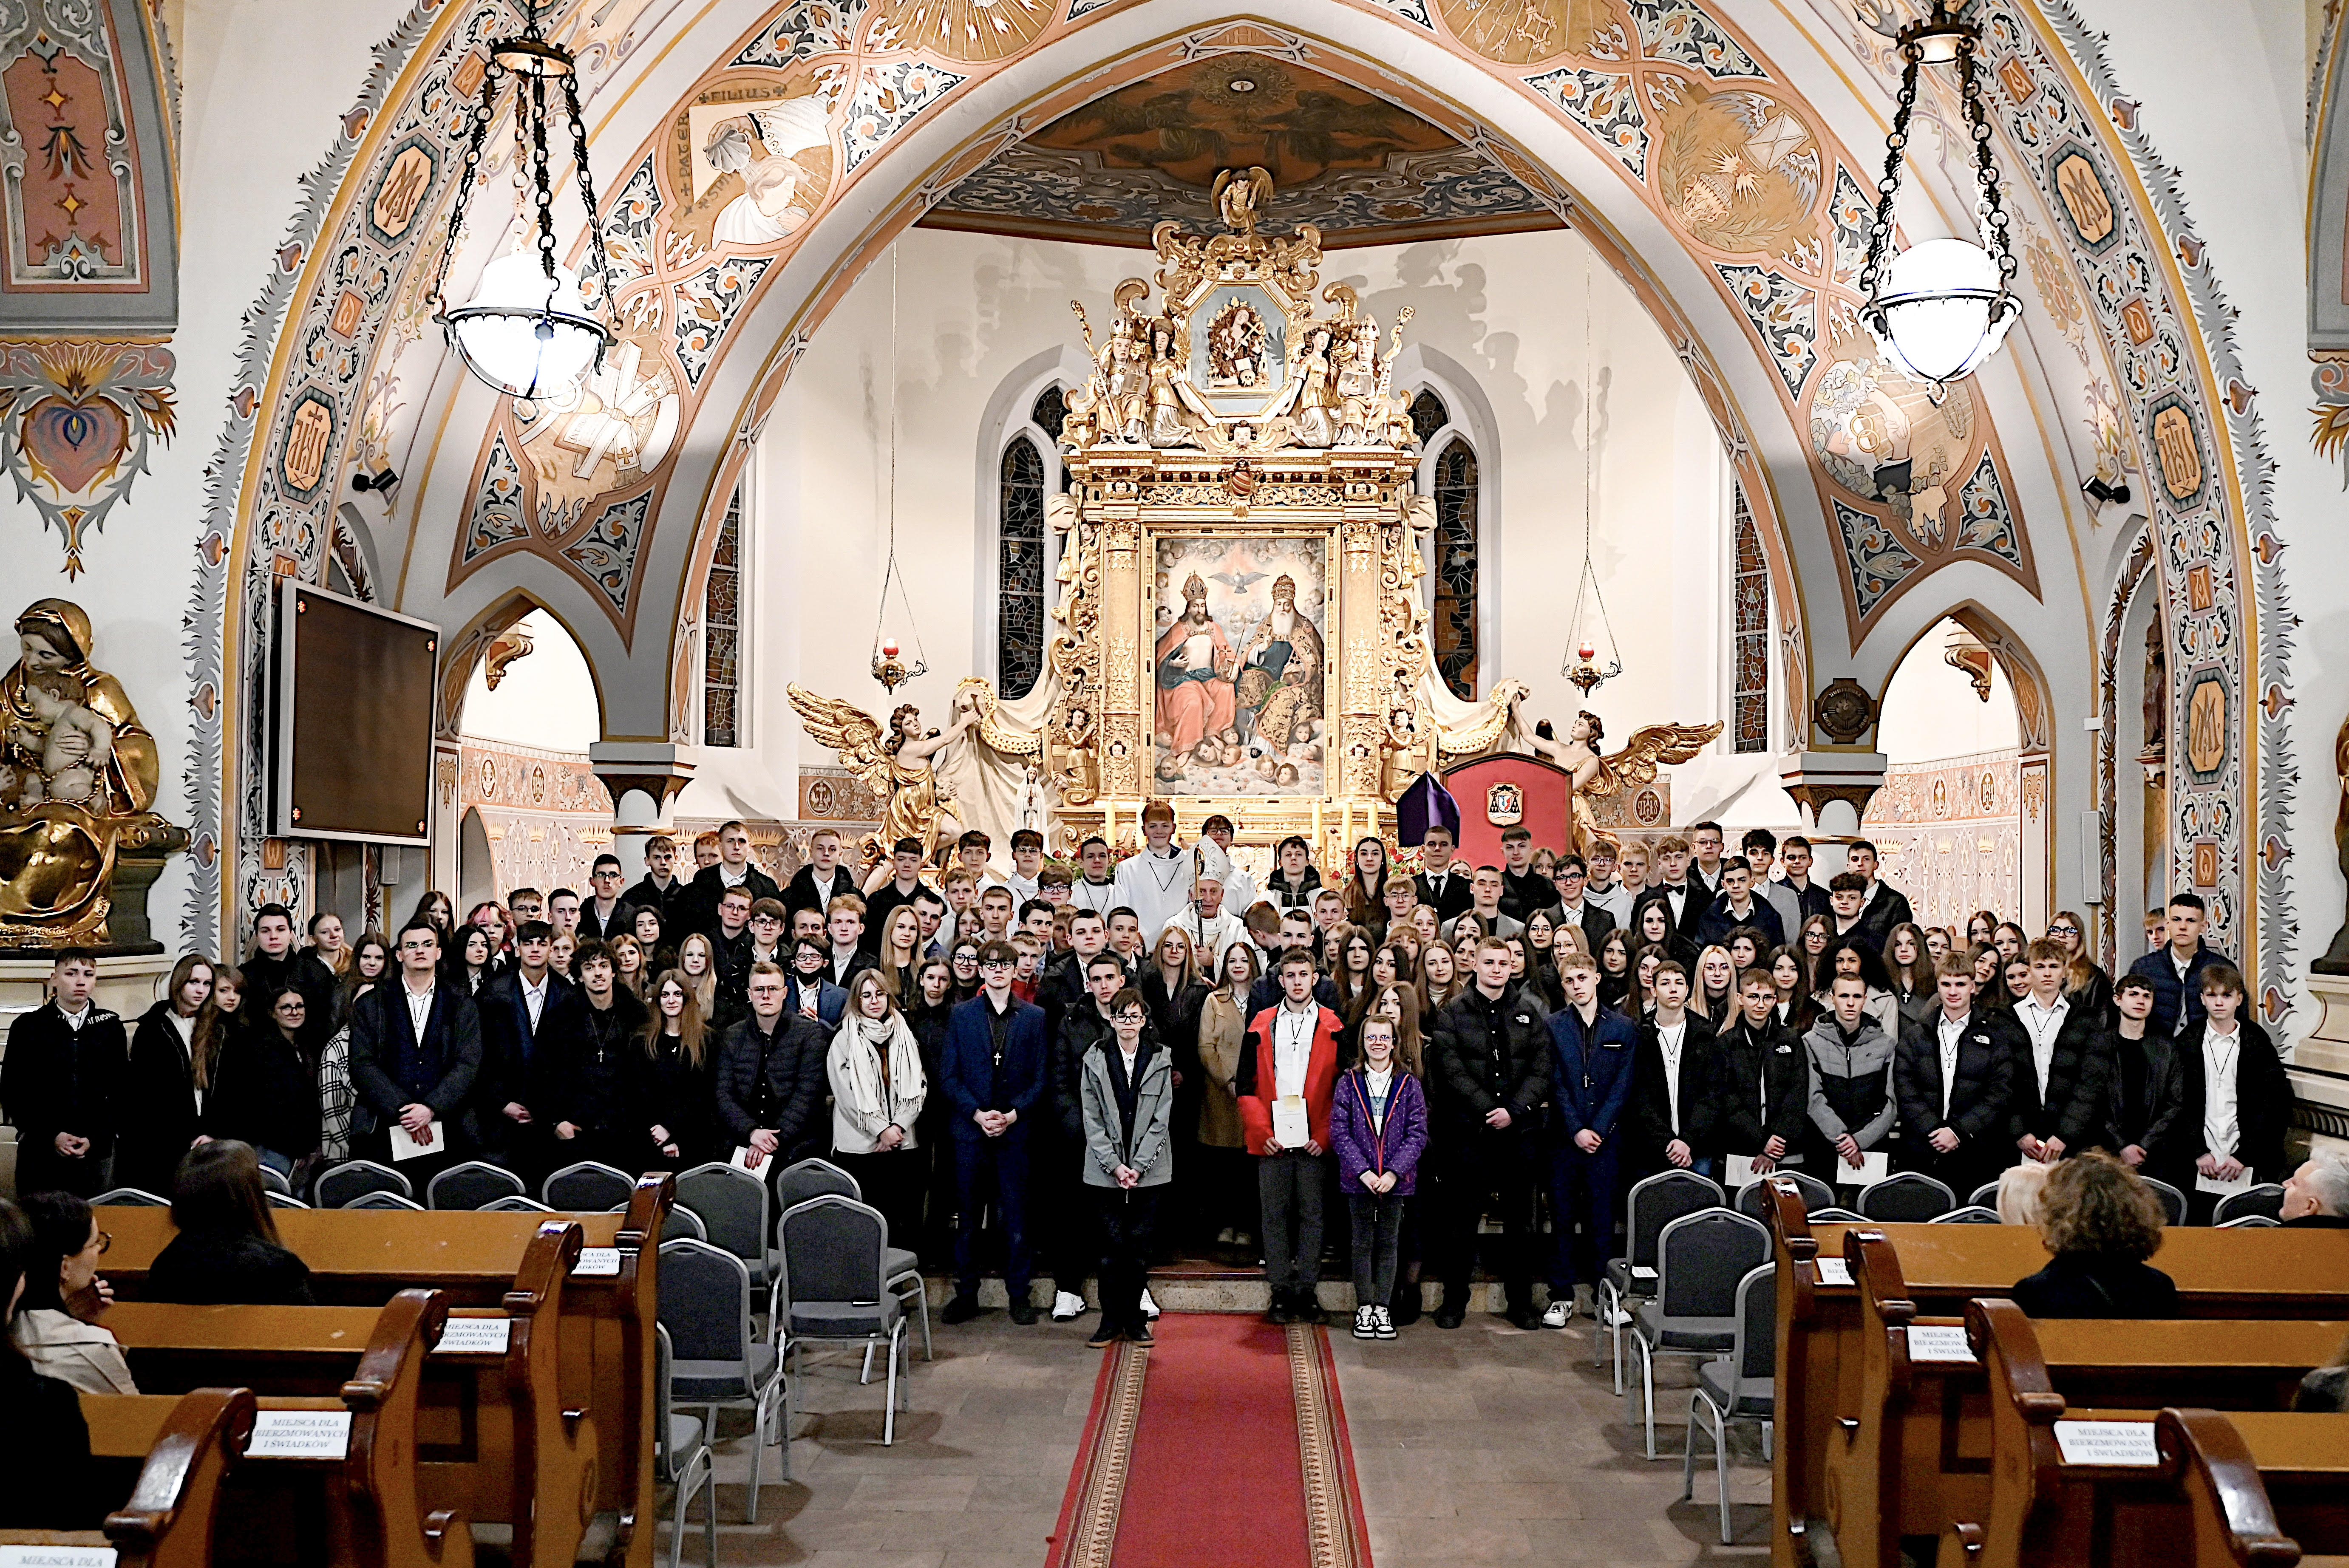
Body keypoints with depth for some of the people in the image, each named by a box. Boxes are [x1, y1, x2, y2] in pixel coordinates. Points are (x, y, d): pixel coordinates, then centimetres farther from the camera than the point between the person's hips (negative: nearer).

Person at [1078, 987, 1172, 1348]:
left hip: (1148, 1169, 0)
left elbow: (1161, 1119, 0)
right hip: (1105, 1170, 0)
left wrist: (1138, 1166, -8)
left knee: (1139, 1247, 3)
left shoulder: (1160, 1061, 3)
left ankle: (1134, 1319, 14)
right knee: (1112, 1247, -1)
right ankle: (1112, 1321, 8)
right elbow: (1093, 1121, 1)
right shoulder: (1095, 1061, 3)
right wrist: (1115, 1166, -8)